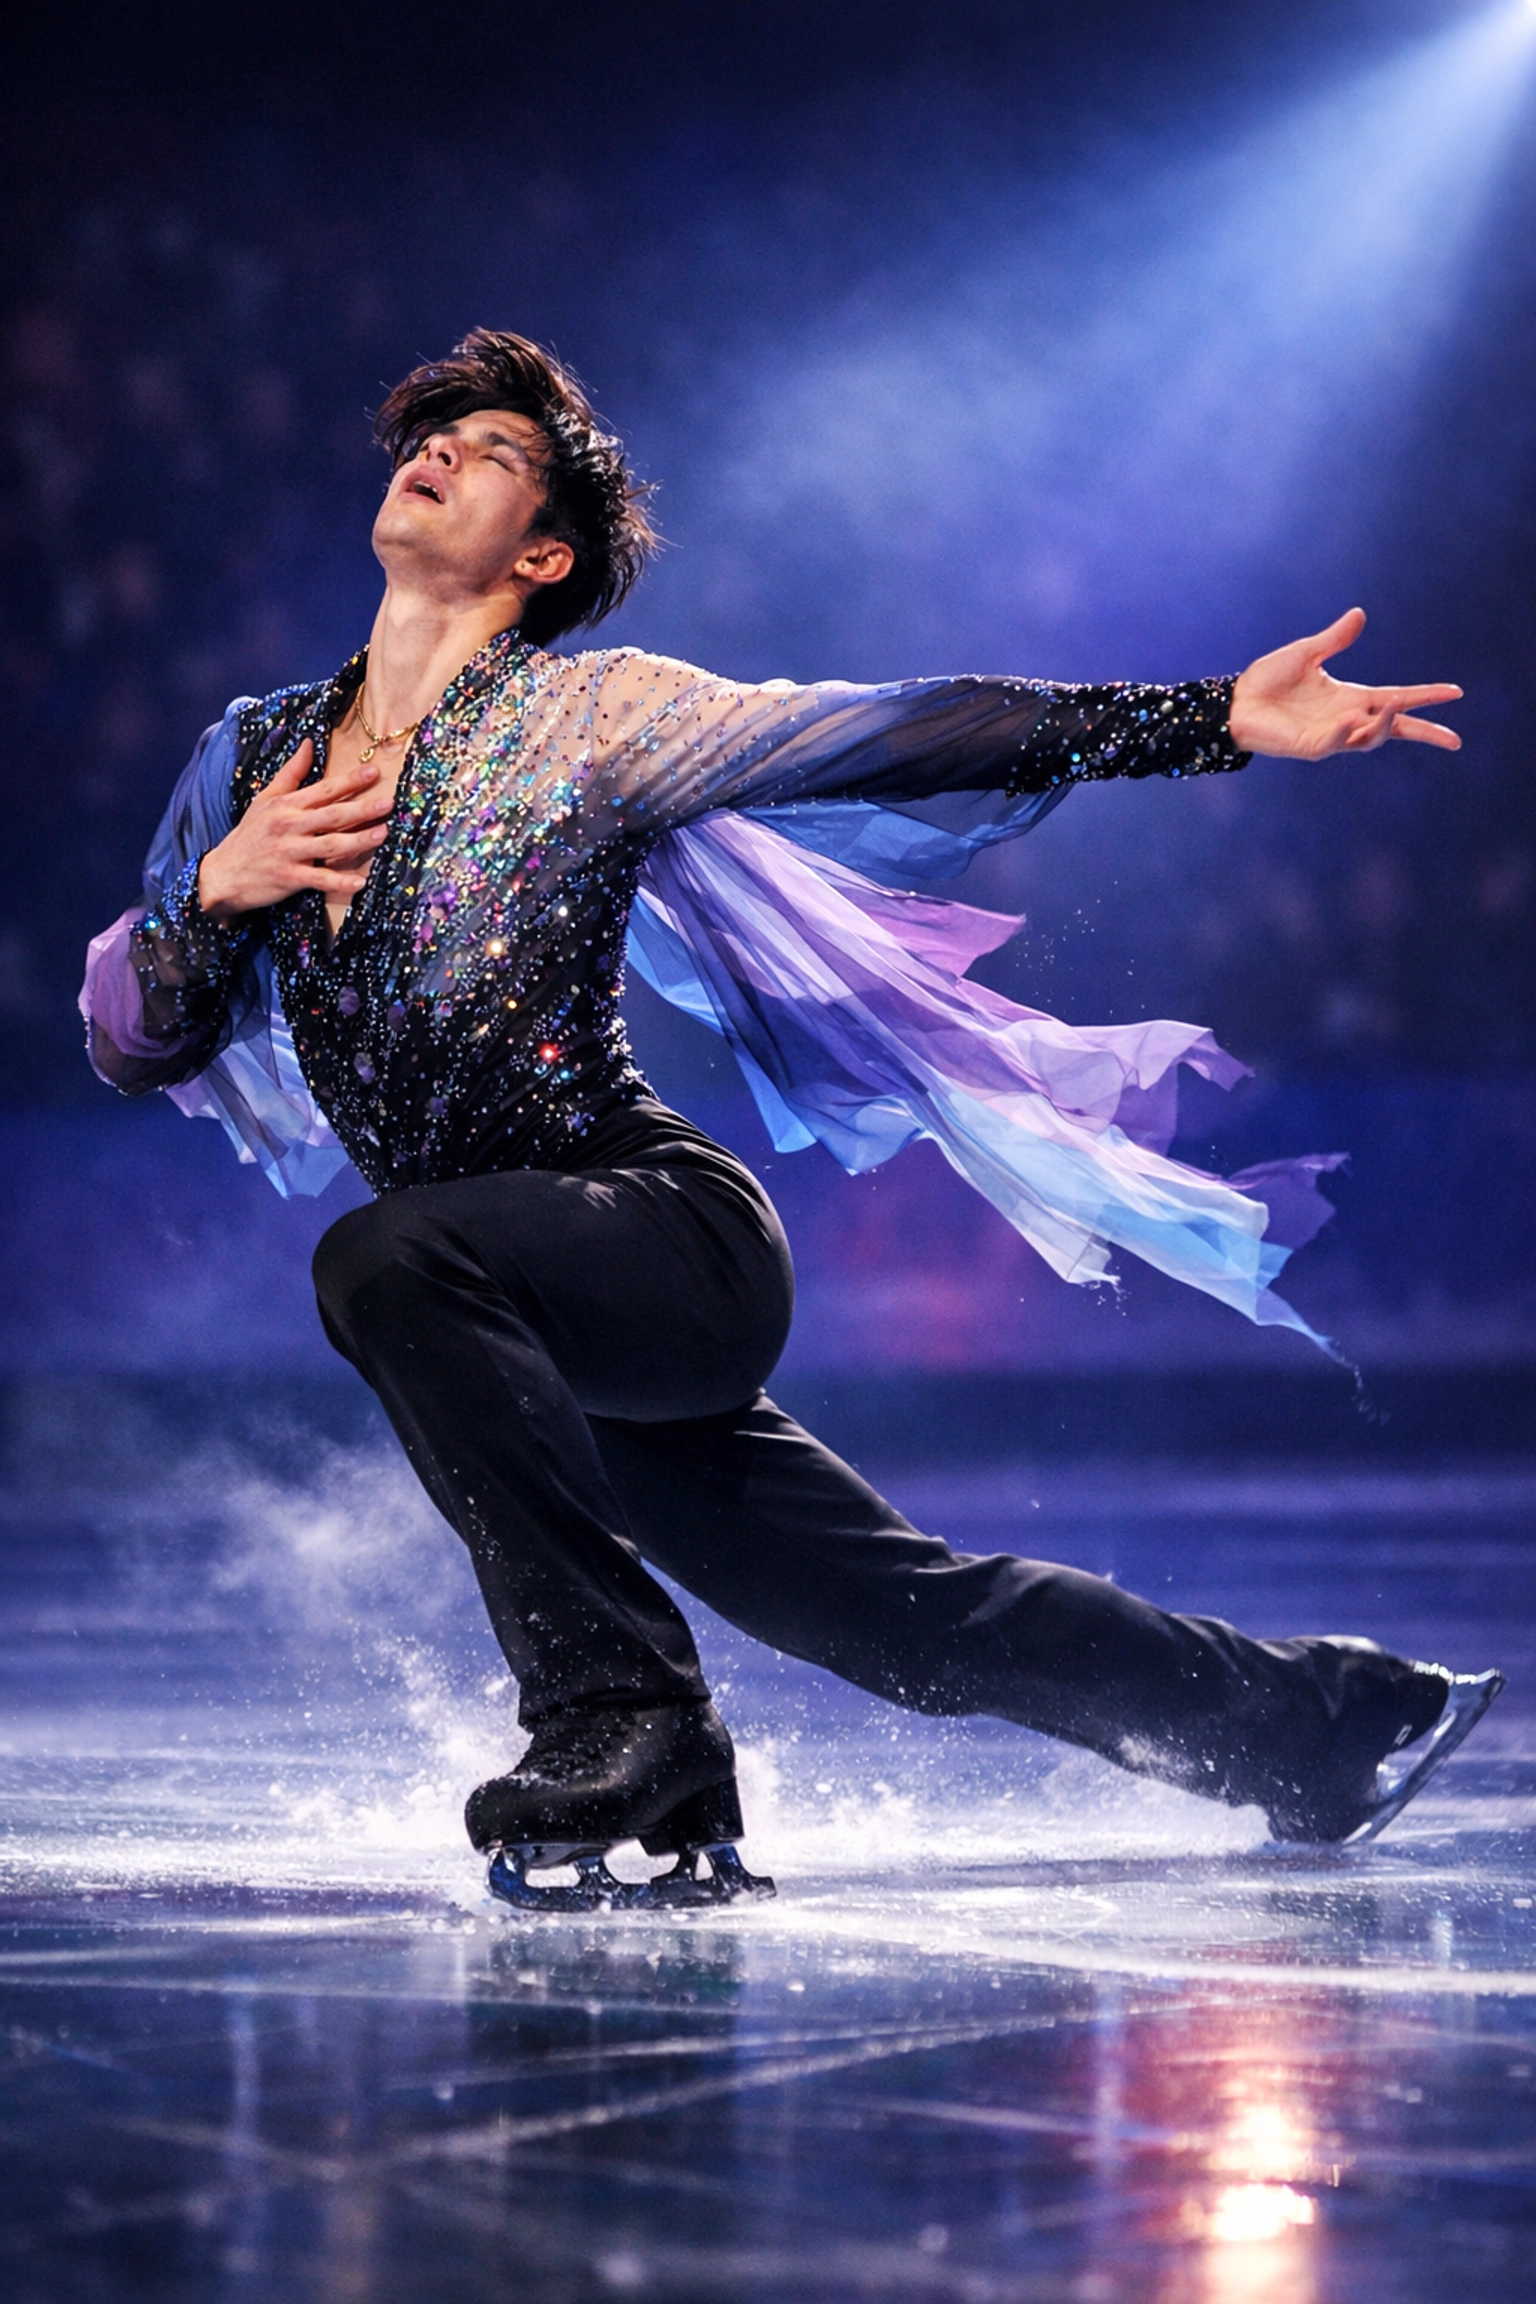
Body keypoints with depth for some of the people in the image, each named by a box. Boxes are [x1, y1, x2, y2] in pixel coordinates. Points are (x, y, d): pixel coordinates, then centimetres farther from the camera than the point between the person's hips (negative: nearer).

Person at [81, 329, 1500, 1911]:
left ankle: (621, 1710, -23)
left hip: (675, 1241, -6)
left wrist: (1218, 719, -20)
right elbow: (128, 1044, 11)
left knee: (387, 1259, -33)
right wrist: (215, 891, -9)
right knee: (912, 1618, 12)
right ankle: (1329, 1723, 29)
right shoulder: (253, 757, 10)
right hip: (545, 1346, 6)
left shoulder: (588, 718, -6)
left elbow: (919, 736, -12)